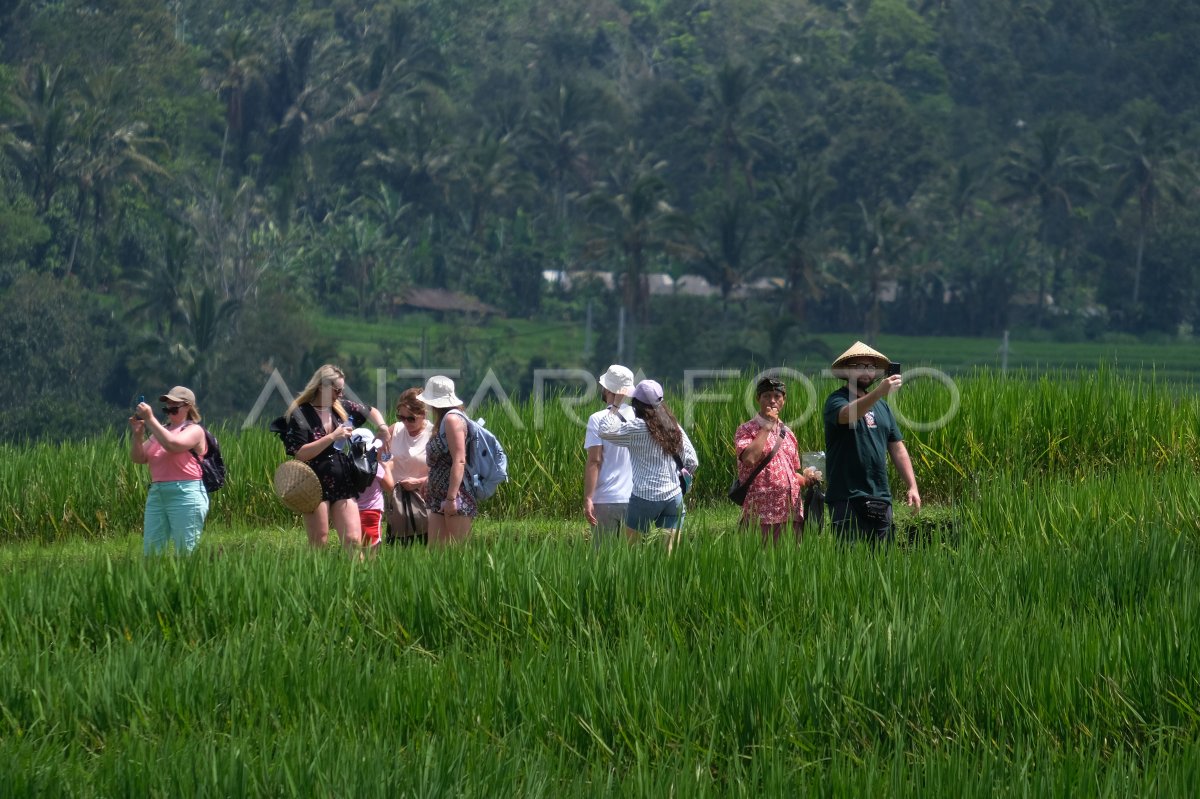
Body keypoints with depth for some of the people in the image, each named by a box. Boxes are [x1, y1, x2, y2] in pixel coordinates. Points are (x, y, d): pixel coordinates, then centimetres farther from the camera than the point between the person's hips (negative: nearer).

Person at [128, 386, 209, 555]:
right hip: (156, 495, 7)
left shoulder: (194, 430, 1)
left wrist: (150, 419, -17)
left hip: (185, 495, -7)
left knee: (186, 553, -6)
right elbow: (138, 458, 13)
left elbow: (173, 444, -20)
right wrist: (137, 434, -4)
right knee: (151, 552, 0)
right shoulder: (160, 431, 20)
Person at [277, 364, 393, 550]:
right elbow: (300, 454, -15)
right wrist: (332, 437, -17)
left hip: (343, 485, 5)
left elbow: (371, 412, 27)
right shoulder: (299, 414, -6)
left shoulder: (342, 407, 11)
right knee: (319, 544, -3)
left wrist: (383, 428, 7)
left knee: (353, 540, -4)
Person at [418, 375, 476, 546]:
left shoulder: (452, 419, -10)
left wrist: (451, 498, -23)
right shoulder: (442, 421, 19)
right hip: (440, 498, 10)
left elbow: (459, 460, -18)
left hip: (457, 497, -10)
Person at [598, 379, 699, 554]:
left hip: (645, 498, -5)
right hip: (674, 497, 5)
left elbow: (605, 431, -18)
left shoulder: (639, 429, -11)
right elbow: (692, 462, 8)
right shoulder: (674, 427, 7)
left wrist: (615, 406, -4)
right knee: (672, 552, 4)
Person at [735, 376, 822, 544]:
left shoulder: (787, 434, 19)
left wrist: (806, 479, 5)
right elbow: (749, 459, -20)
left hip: (792, 513, 6)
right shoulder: (746, 430, 1)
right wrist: (766, 427, -12)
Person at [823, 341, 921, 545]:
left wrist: (912, 486, 10)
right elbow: (848, 415, -29)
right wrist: (879, 393, -44)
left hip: (880, 498, 7)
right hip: (847, 498, -7)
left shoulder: (881, 406, 18)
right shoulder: (837, 401, -4)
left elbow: (897, 448, 20)